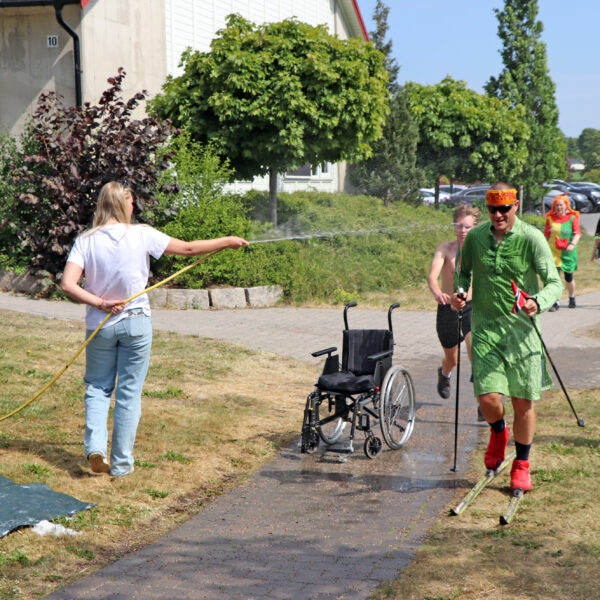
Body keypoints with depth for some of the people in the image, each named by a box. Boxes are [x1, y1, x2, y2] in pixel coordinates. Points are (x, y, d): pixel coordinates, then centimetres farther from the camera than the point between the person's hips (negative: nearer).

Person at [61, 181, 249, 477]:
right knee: (129, 392, 7)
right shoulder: (142, 235, -8)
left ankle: (95, 446, -1)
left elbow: (68, 284, -16)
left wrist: (99, 303, -9)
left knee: (97, 387, 17)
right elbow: (189, 248, -1)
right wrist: (227, 241, 10)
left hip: (100, 325, 1)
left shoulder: (86, 241, -6)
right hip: (136, 324, -1)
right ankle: (121, 463, 12)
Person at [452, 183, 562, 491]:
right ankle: (498, 433, 27)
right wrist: (459, 292, -3)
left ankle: (521, 465, 25)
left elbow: (554, 282, -9)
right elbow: (464, 271, 19)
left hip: (522, 329, -1)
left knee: (523, 403, 3)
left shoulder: (532, 238, -8)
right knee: (489, 399, -10)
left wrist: (538, 302, -29)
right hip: (485, 327, 1)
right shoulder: (475, 237, 2)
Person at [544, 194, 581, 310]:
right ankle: (555, 303, -14)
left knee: (568, 276, 10)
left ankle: (572, 298, 36)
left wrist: (572, 244, -24)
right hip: (554, 251, 1)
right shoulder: (550, 218, 6)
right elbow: (546, 234, 13)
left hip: (568, 252, 0)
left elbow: (577, 233, -6)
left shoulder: (572, 218, 0)